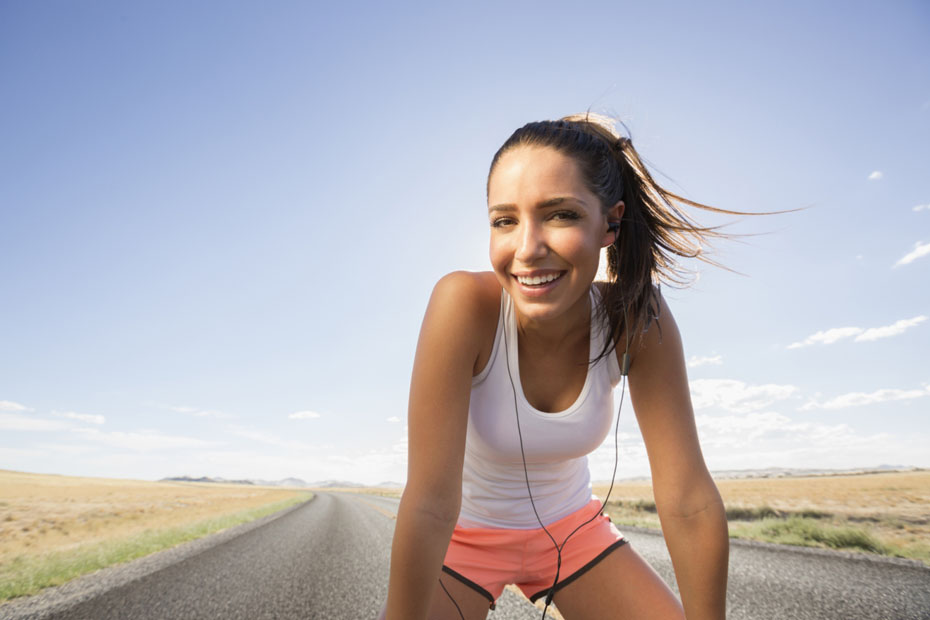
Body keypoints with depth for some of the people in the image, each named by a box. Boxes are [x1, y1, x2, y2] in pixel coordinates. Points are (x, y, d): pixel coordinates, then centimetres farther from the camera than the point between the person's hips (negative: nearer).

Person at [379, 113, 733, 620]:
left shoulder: (637, 319, -23)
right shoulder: (465, 304, -33)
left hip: (571, 529, 3)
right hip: (463, 536, -2)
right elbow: (428, 507, -31)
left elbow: (690, 502, -19)